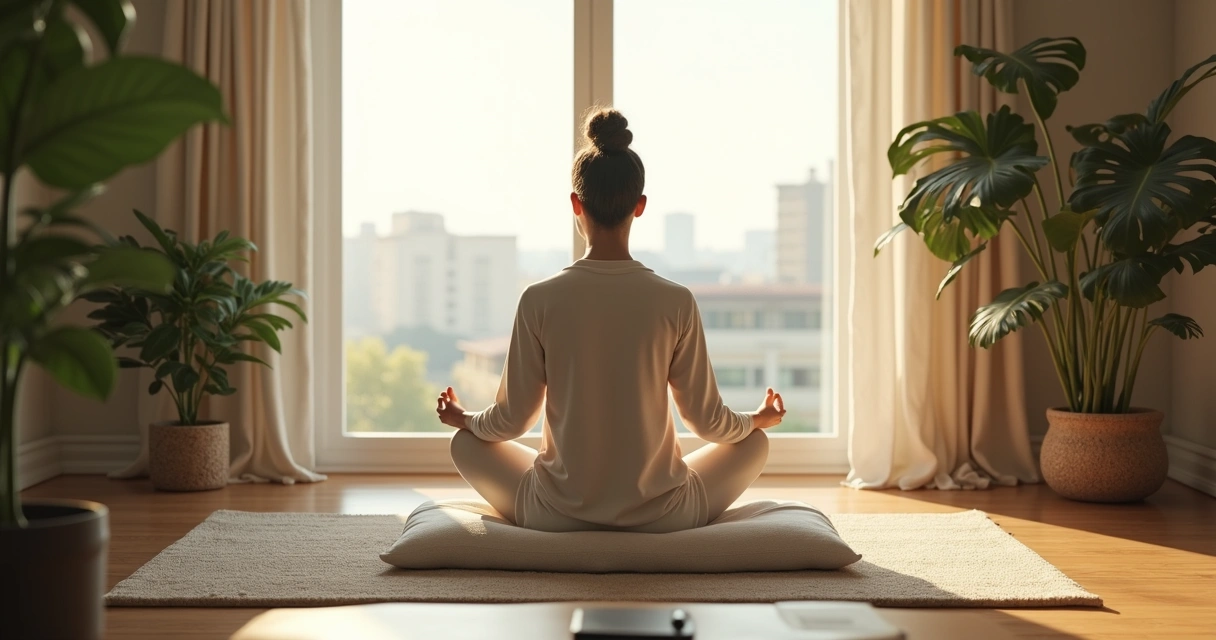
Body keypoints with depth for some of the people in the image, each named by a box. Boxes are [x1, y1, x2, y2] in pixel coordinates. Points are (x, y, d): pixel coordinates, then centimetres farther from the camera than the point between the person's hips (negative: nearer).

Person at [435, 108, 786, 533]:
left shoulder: (540, 301, -11)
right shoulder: (676, 303, -10)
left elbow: (512, 421, -2)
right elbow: (707, 421, -1)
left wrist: (464, 418, 21)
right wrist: (758, 418, 21)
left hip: (558, 515, 0)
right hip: (662, 516, 0)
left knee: (465, 443, 25)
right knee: (754, 441, 25)